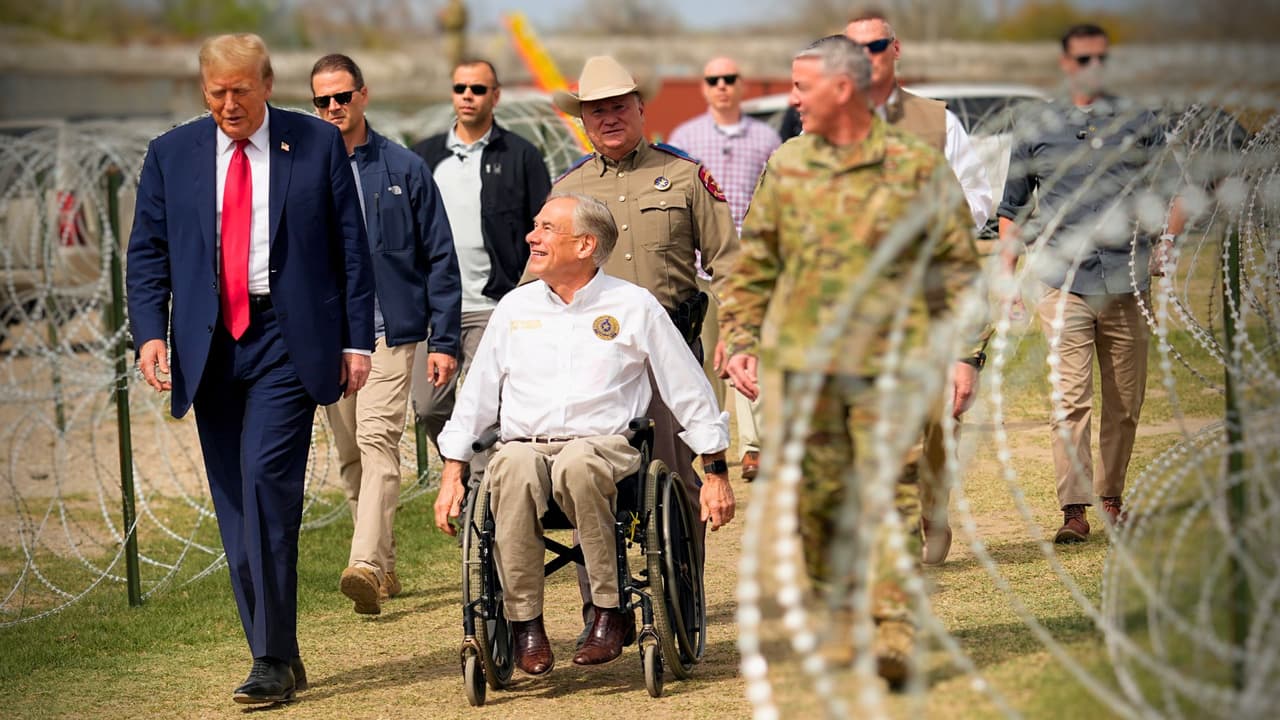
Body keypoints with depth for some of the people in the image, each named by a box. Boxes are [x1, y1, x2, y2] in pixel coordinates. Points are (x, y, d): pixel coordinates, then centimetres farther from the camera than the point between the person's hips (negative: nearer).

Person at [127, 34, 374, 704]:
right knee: (235, 505, 4)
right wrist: (150, 332, -5)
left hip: (286, 340, -4)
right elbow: (147, 251, 9)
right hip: (208, 345, 4)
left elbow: (351, 247, 4)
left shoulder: (318, 145, 3)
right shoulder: (171, 154, 9)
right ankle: (277, 658, 13)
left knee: (267, 484, -17)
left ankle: (273, 660, -15)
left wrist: (357, 339, -1)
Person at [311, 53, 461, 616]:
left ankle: (366, 565, -26)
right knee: (350, 456, 8)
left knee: (377, 442, -17)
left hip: (390, 331, -3)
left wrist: (444, 341, -2)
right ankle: (384, 568, 19)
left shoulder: (405, 170, 3)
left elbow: (439, 258, 4)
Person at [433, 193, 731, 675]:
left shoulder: (633, 306, 8)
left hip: (603, 443, -2)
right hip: (524, 443, 2)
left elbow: (691, 394, 11)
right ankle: (524, 621, -27)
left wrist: (716, 474, 9)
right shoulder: (515, 308, 18)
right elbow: (475, 397, 21)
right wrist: (452, 476, 13)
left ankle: (610, 612, -28)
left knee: (577, 467, -40)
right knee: (514, 467, -36)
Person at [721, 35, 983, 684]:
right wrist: (741, 342, 7)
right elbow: (755, 265, 16)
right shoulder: (785, 168, 10)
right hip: (801, 357, 4)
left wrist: (962, 356, -3)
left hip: (891, 360, -3)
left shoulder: (917, 167, 1)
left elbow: (958, 268, 3)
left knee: (890, 490, -11)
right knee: (817, 496, 5)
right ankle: (842, 613, 20)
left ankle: (894, 629, -14)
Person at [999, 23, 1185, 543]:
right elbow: (1012, 210, 14)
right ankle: (1074, 510, -12)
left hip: (1128, 284, 2)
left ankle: (1111, 498, 20)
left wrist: (1167, 238, 0)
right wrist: (1007, 277, 8)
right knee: (1070, 401, -11)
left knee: (1125, 404, 6)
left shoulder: (1139, 124, 11)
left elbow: (1173, 190, 17)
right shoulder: (1035, 128, 10)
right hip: (1064, 284, -2)